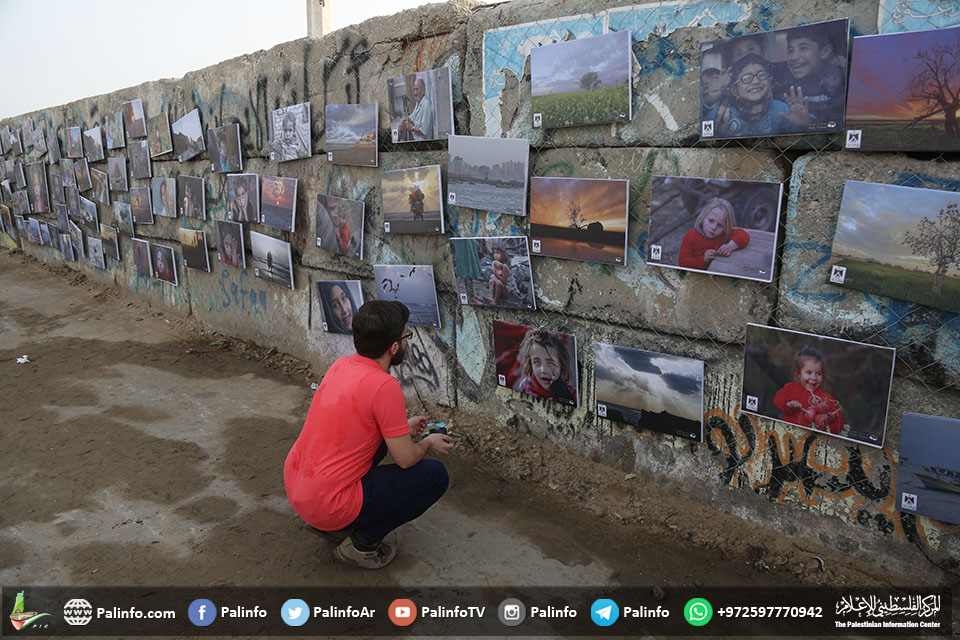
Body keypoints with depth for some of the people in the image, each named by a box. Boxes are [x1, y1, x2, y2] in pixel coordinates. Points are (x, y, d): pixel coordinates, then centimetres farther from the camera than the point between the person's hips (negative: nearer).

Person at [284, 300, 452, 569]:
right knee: (436, 475, -2)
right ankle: (363, 544, 2)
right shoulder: (385, 386, -22)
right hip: (327, 504, -8)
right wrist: (428, 443, 8)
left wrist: (402, 427, 27)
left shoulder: (341, 365, 3)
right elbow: (406, 459, -14)